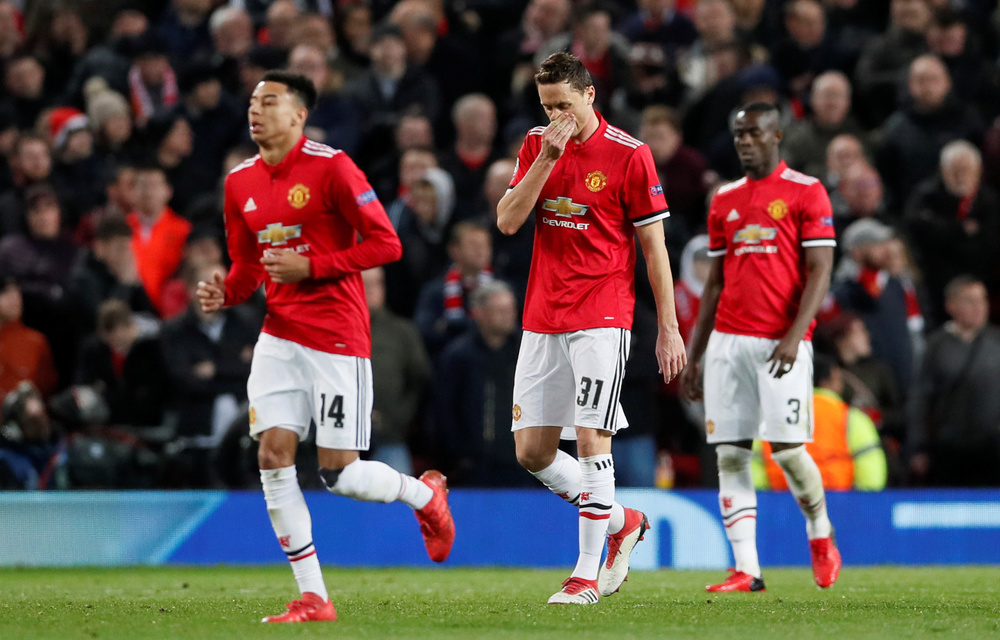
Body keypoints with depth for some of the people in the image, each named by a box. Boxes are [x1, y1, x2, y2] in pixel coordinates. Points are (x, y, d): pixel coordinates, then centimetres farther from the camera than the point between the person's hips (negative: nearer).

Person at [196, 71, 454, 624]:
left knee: (338, 474, -5)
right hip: (279, 335, 6)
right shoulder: (240, 182, 8)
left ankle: (425, 494, 28)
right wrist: (224, 293, -4)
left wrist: (310, 266, -18)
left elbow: (385, 244, -11)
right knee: (273, 455, -7)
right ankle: (312, 598, -1)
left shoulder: (331, 168, -11)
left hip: (337, 337, -6)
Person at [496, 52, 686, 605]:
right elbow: (507, 221, -1)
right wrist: (547, 157, -11)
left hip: (601, 318, -6)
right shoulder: (537, 145, 9)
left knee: (591, 439, -13)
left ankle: (588, 574, -6)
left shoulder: (629, 155, -5)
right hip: (542, 320, 6)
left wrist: (668, 327, -5)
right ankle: (621, 522, 24)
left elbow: (653, 245, -3)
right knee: (531, 451, 4)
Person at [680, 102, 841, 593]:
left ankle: (820, 534, 19)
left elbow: (819, 272, -6)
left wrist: (795, 335, -19)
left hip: (781, 344, -5)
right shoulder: (725, 201, 16)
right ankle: (746, 570, 0)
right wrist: (692, 356, 14)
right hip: (728, 340, 5)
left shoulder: (806, 193, 0)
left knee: (787, 449, -9)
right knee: (729, 455, -2)